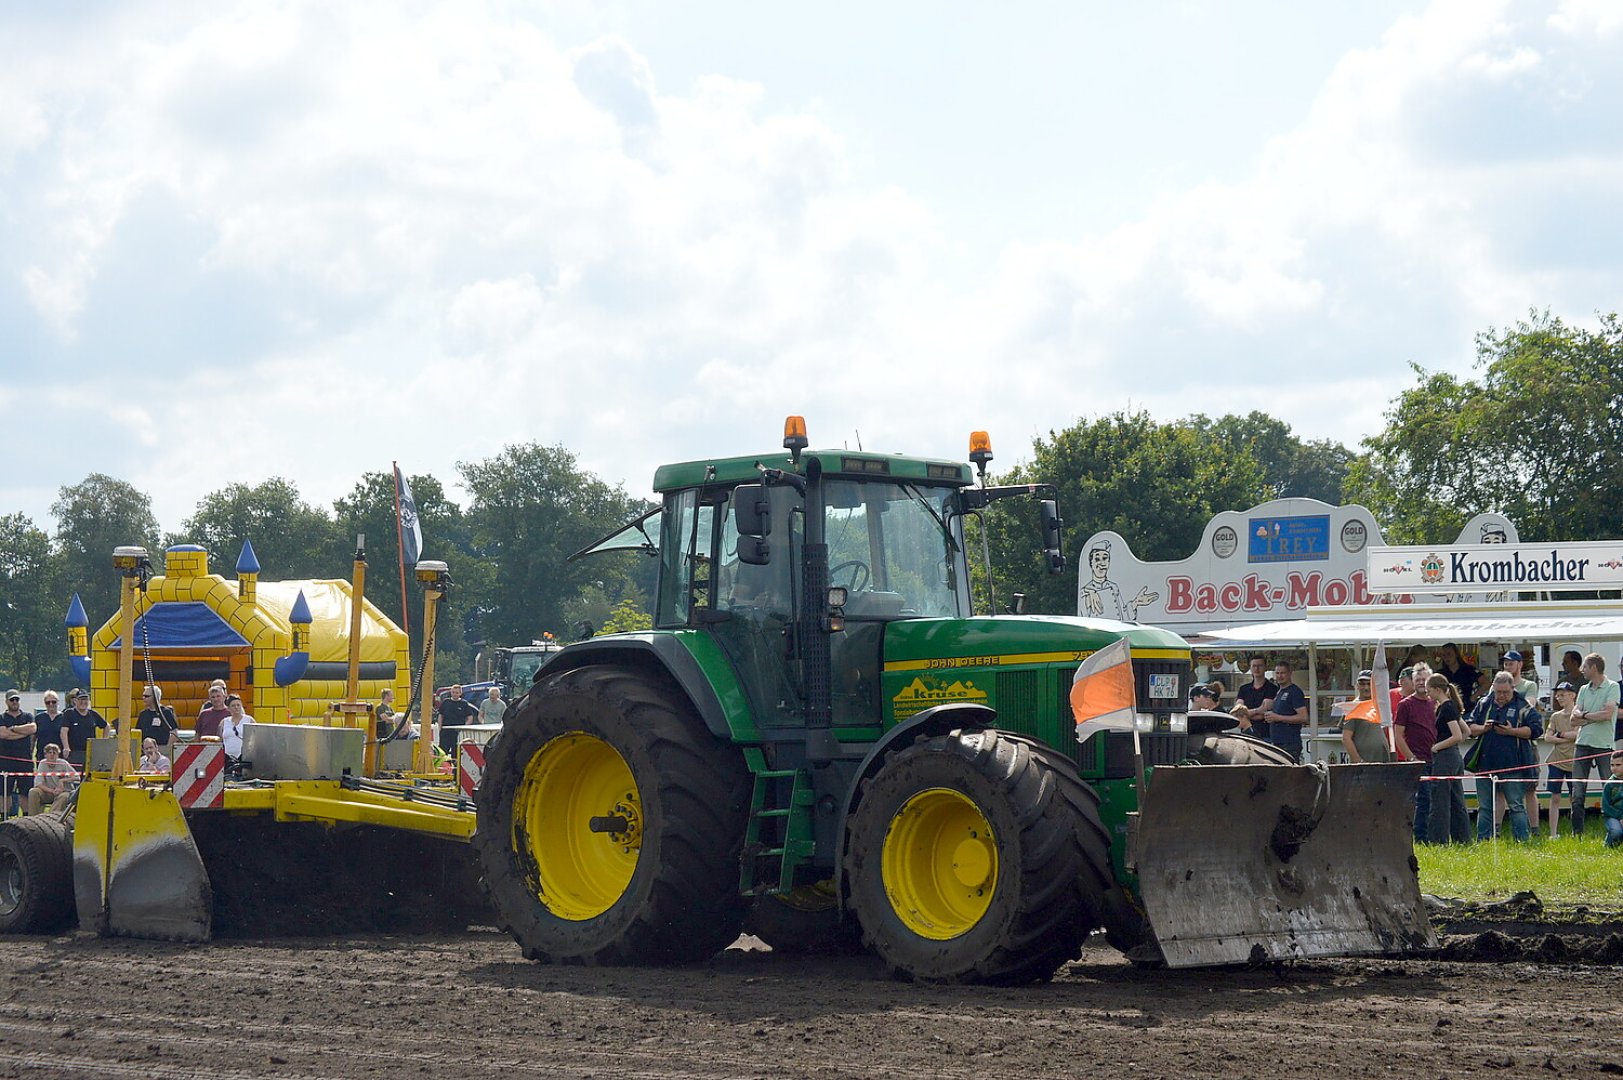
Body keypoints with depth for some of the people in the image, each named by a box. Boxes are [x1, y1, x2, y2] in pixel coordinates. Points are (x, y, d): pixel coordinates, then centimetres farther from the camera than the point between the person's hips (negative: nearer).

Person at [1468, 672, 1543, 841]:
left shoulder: (1522, 707, 0)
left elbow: (1536, 729, -8)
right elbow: (1470, 727, 12)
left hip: (1511, 765, -4)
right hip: (1485, 764, 4)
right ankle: (1482, 840, 14)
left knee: (1516, 806, -1)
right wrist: (1483, 729, -9)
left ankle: (1521, 840, 2)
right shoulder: (1483, 705, 12)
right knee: (1484, 807, 8)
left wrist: (1511, 731, -16)